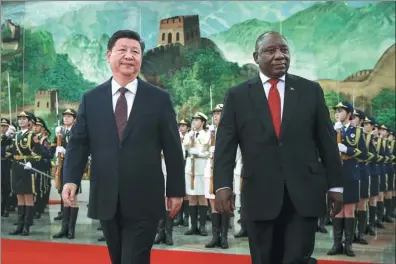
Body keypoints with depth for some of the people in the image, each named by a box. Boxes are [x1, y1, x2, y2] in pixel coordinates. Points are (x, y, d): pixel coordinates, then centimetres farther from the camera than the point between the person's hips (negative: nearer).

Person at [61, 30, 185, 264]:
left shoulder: (159, 98, 1)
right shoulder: (91, 99, 7)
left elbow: (173, 148, 2)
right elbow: (78, 143, 5)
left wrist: (176, 190, 1)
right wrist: (71, 179, -9)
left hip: (144, 200, -3)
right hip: (106, 199, 3)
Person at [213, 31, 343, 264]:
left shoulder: (311, 90, 7)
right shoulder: (238, 95, 5)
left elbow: (327, 140, 7)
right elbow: (225, 144, 1)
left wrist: (335, 184, 6)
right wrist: (223, 184, -11)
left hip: (304, 192, 0)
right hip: (260, 194, 0)